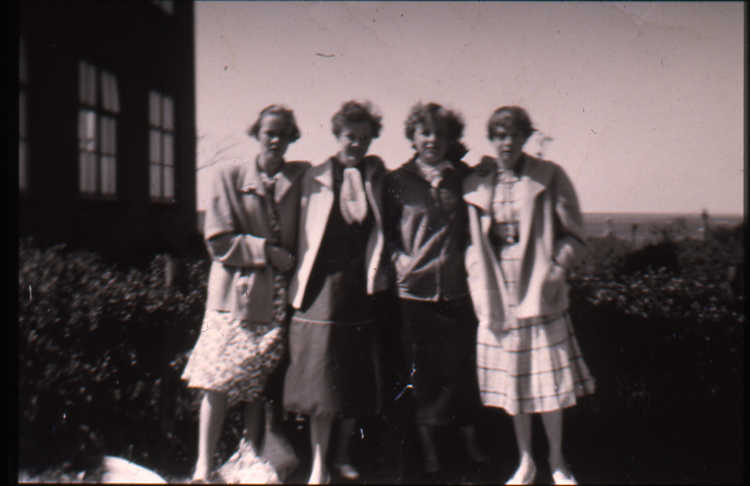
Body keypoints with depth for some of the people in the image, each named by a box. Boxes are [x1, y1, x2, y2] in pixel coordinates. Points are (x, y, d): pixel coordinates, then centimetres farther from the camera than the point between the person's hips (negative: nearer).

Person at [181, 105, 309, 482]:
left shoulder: (302, 177, 9)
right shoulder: (229, 177, 4)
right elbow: (219, 240, -2)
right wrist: (265, 250, -10)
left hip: (279, 295, 2)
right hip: (235, 293, -1)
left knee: (261, 387, 5)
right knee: (219, 381, -6)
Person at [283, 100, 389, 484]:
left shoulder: (376, 173, 8)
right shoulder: (315, 177, 3)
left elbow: (371, 221, 2)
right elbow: (305, 234, 4)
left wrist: (358, 175, -1)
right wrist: (301, 282, 0)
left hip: (360, 287, 2)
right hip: (324, 285, -2)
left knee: (356, 381, 9)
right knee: (321, 380, -3)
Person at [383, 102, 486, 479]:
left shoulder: (464, 177, 7)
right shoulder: (398, 181, 3)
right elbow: (386, 229, 10)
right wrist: (397, 256, -5)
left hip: (459, 288, 1)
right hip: (415, 288, -1)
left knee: (462, 365, 7)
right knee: (421, 371, 6)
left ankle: (469, 438, 28)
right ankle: (428, 449, 21)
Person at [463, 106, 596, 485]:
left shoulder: (548, 176, -1)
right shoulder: (475, 183, 6)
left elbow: (572, 232, 1)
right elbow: (471, 239, 13)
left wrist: (557, 269, -12)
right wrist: (478, 277, 0)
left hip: (539, 292, -2)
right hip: (498, 295, 3)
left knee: (548, 379, 0)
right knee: (511, 380, 9)